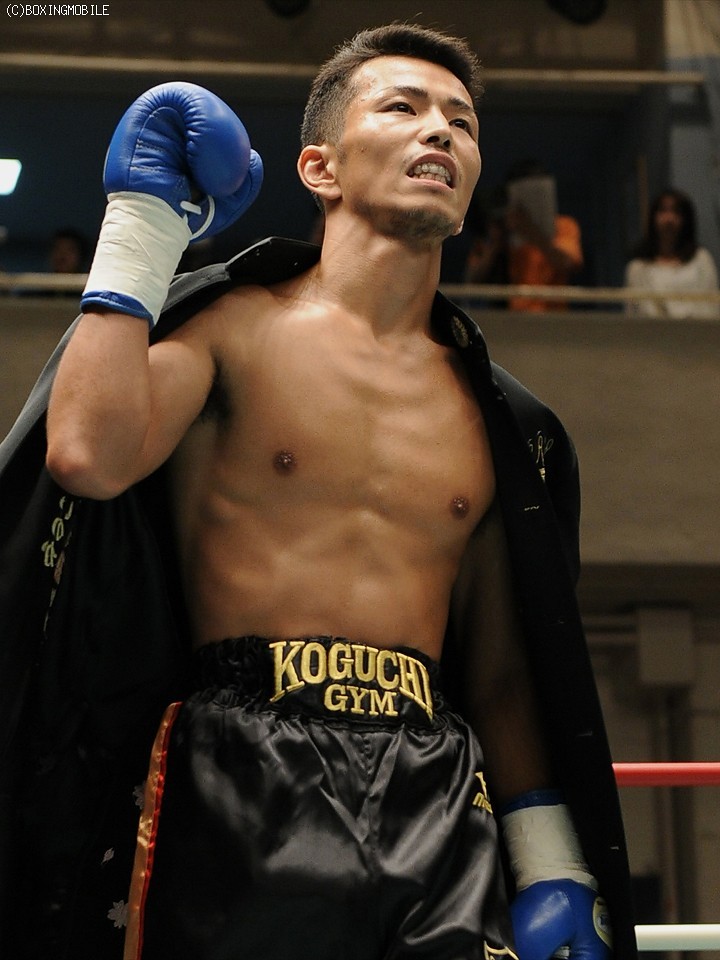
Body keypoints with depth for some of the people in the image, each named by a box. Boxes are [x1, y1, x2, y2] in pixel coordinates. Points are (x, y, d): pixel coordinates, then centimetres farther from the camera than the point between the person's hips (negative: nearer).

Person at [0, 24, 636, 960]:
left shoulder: (493, 418, 15)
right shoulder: (233, 322, 3)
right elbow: (91, 454, -18)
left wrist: (553, 868, 9)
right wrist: (143, 219, -8)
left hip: (436, 802, 4)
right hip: (248, 778, -3)